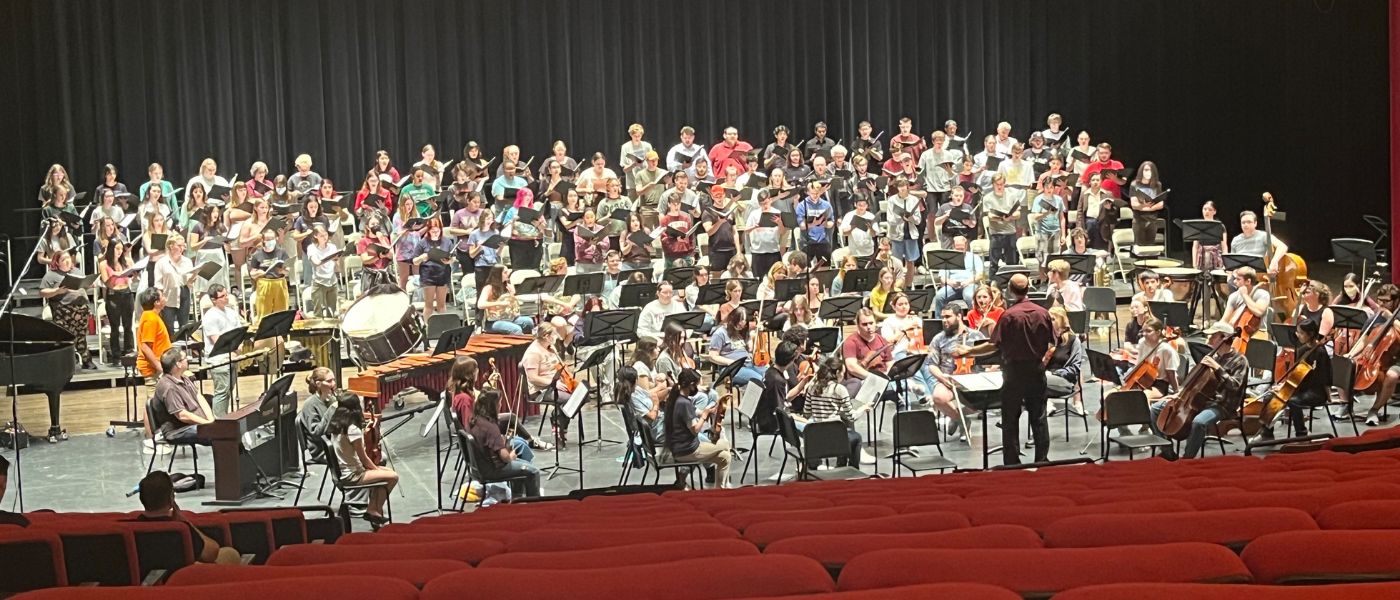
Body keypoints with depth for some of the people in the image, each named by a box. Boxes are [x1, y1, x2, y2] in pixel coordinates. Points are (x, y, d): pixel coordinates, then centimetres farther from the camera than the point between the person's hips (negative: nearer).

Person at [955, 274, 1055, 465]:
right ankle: (1042, 461, 16)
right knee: (1038, 418, 12)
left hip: (1014, 372, -4)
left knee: (1011, 420, 5)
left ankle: (1012, 464, 8)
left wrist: (968, 351, -6)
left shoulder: (1009, 316, -16)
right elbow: (1052, 343, 3)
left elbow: (995, 345, -16)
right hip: (1037, 371, 4)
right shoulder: (1043, 313, -3)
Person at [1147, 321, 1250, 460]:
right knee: (1156, 408, 0)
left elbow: (1235, 386, -20)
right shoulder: (1214, 357, 16)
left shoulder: (1240, 360, -5)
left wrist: (1217, 368, -24)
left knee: (1199, 422, -42)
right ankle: (1168, 452, 1)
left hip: (1221, 405, -8)